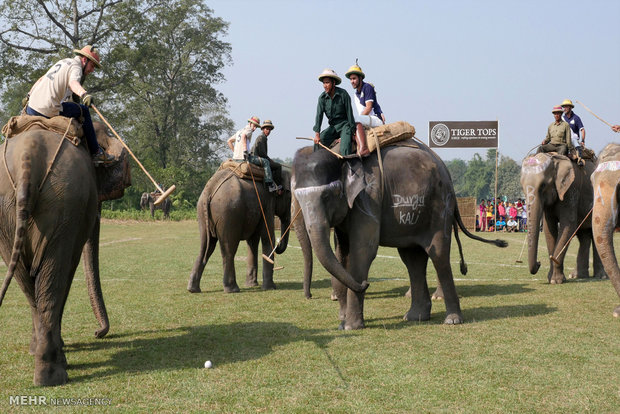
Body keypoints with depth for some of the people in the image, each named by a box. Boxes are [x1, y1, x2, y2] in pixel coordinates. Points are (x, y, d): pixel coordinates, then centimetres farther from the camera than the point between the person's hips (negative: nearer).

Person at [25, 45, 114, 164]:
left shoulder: (64, 62, 22)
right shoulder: (76, 67, -5)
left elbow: (41, 80, 32)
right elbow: (73, 83, -29)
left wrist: (30, 96, 44)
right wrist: (84, 94, -49)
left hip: (31, 109, 8)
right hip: (48, 111, -8)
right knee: (84, 111, 10)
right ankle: (96, 153, 11)